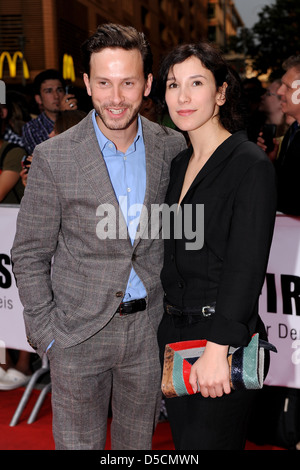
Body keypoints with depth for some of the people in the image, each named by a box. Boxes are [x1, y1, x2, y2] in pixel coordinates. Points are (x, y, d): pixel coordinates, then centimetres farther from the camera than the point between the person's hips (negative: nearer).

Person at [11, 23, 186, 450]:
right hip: (78, 334, -2)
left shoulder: (172, 147, -4)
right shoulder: (53, 158, -13)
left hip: (149, 328, 3)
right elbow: (29, 255, -5)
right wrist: (47, 331, -7)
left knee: (140, 441, 19)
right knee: (79, 443, 13)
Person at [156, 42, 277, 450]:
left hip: (223, 339, -7)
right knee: (183, 440, 18)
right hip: (173, 331, 7)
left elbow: (246, 266, -19)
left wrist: (217, 348, -25)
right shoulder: (179, 164, 11)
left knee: (209, 442, 3)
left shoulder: (252, 165, -13)